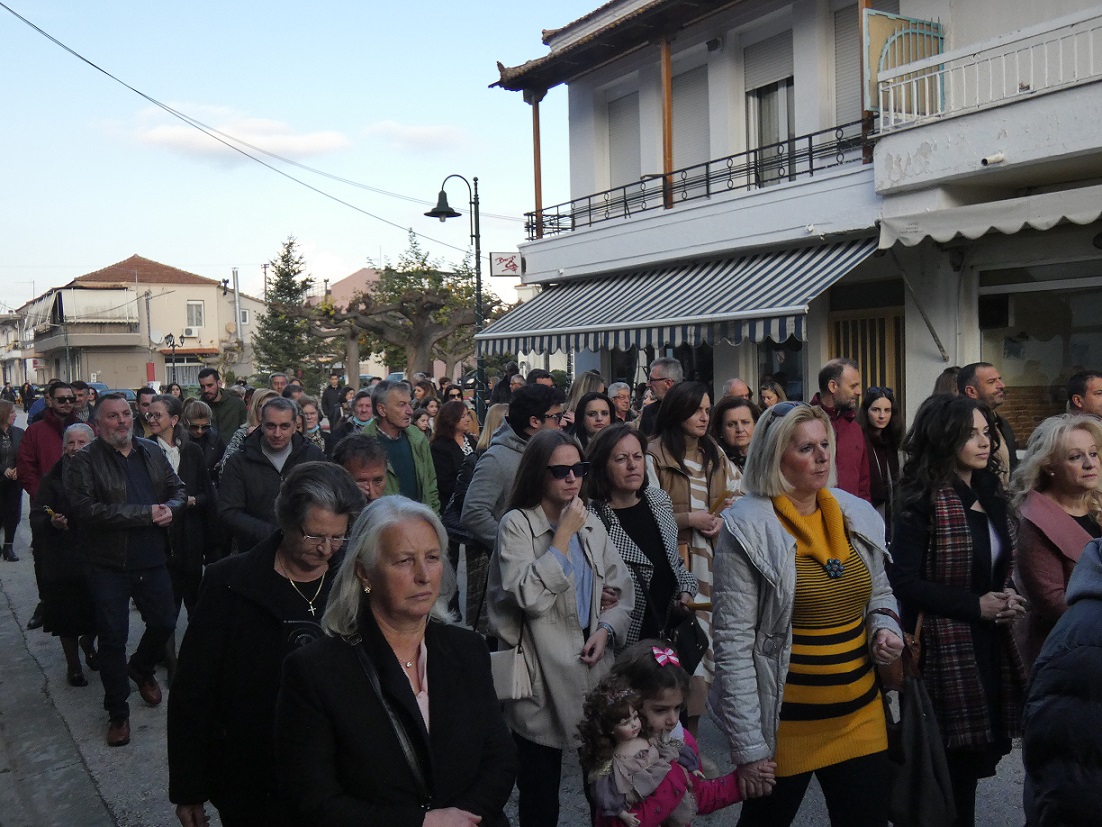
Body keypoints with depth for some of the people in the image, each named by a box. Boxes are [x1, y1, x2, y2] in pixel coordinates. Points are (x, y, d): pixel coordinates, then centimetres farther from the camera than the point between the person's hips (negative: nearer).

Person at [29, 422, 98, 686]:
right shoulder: (53, 477, -3)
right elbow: (37, 517, -6)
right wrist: (51, 521, -25)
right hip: (63, 558, 0)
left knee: (97, 610, 7)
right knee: (67, 615, 6)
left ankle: (88, 643, 40)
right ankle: (73, 663, 27)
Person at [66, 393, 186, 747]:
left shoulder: (152, 452, 7)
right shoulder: (84, 462, -10)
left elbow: (178, 489, 14)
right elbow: (85, 509, -22)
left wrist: (171, 508, -11)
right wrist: (146, 513, -22)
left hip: (152, 561, 5)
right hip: (109, 567, -4)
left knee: (164, 623, 16)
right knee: (113, 638, 4)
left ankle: (141, 668, 48)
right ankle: (118, 711, 20)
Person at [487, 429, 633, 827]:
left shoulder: (590, 523, 9)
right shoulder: (517, 525, -9)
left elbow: (622, 589, 13)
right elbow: (529, 597, -22)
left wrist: (607, 629, -5)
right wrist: (563, 536, -17)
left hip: (592, 672, 5)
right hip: (543, 680, -5)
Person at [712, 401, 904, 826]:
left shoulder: (858, 515, 3)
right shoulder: (747, 528, -15)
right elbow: (733, 644, -15)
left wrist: (885, 627, -4)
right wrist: (748, 746, -15)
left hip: (861, 716, 5)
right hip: (784, 724, -5)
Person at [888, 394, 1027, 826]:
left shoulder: (991, 494, 10)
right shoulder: (923, 502, -14)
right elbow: (904, 583, -17)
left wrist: (1009, 594, -1)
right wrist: (975, 605, -17)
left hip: (991, 644, 7)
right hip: (946, 650, -7)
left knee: (978, 752, 13)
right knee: (955, 761, 1)